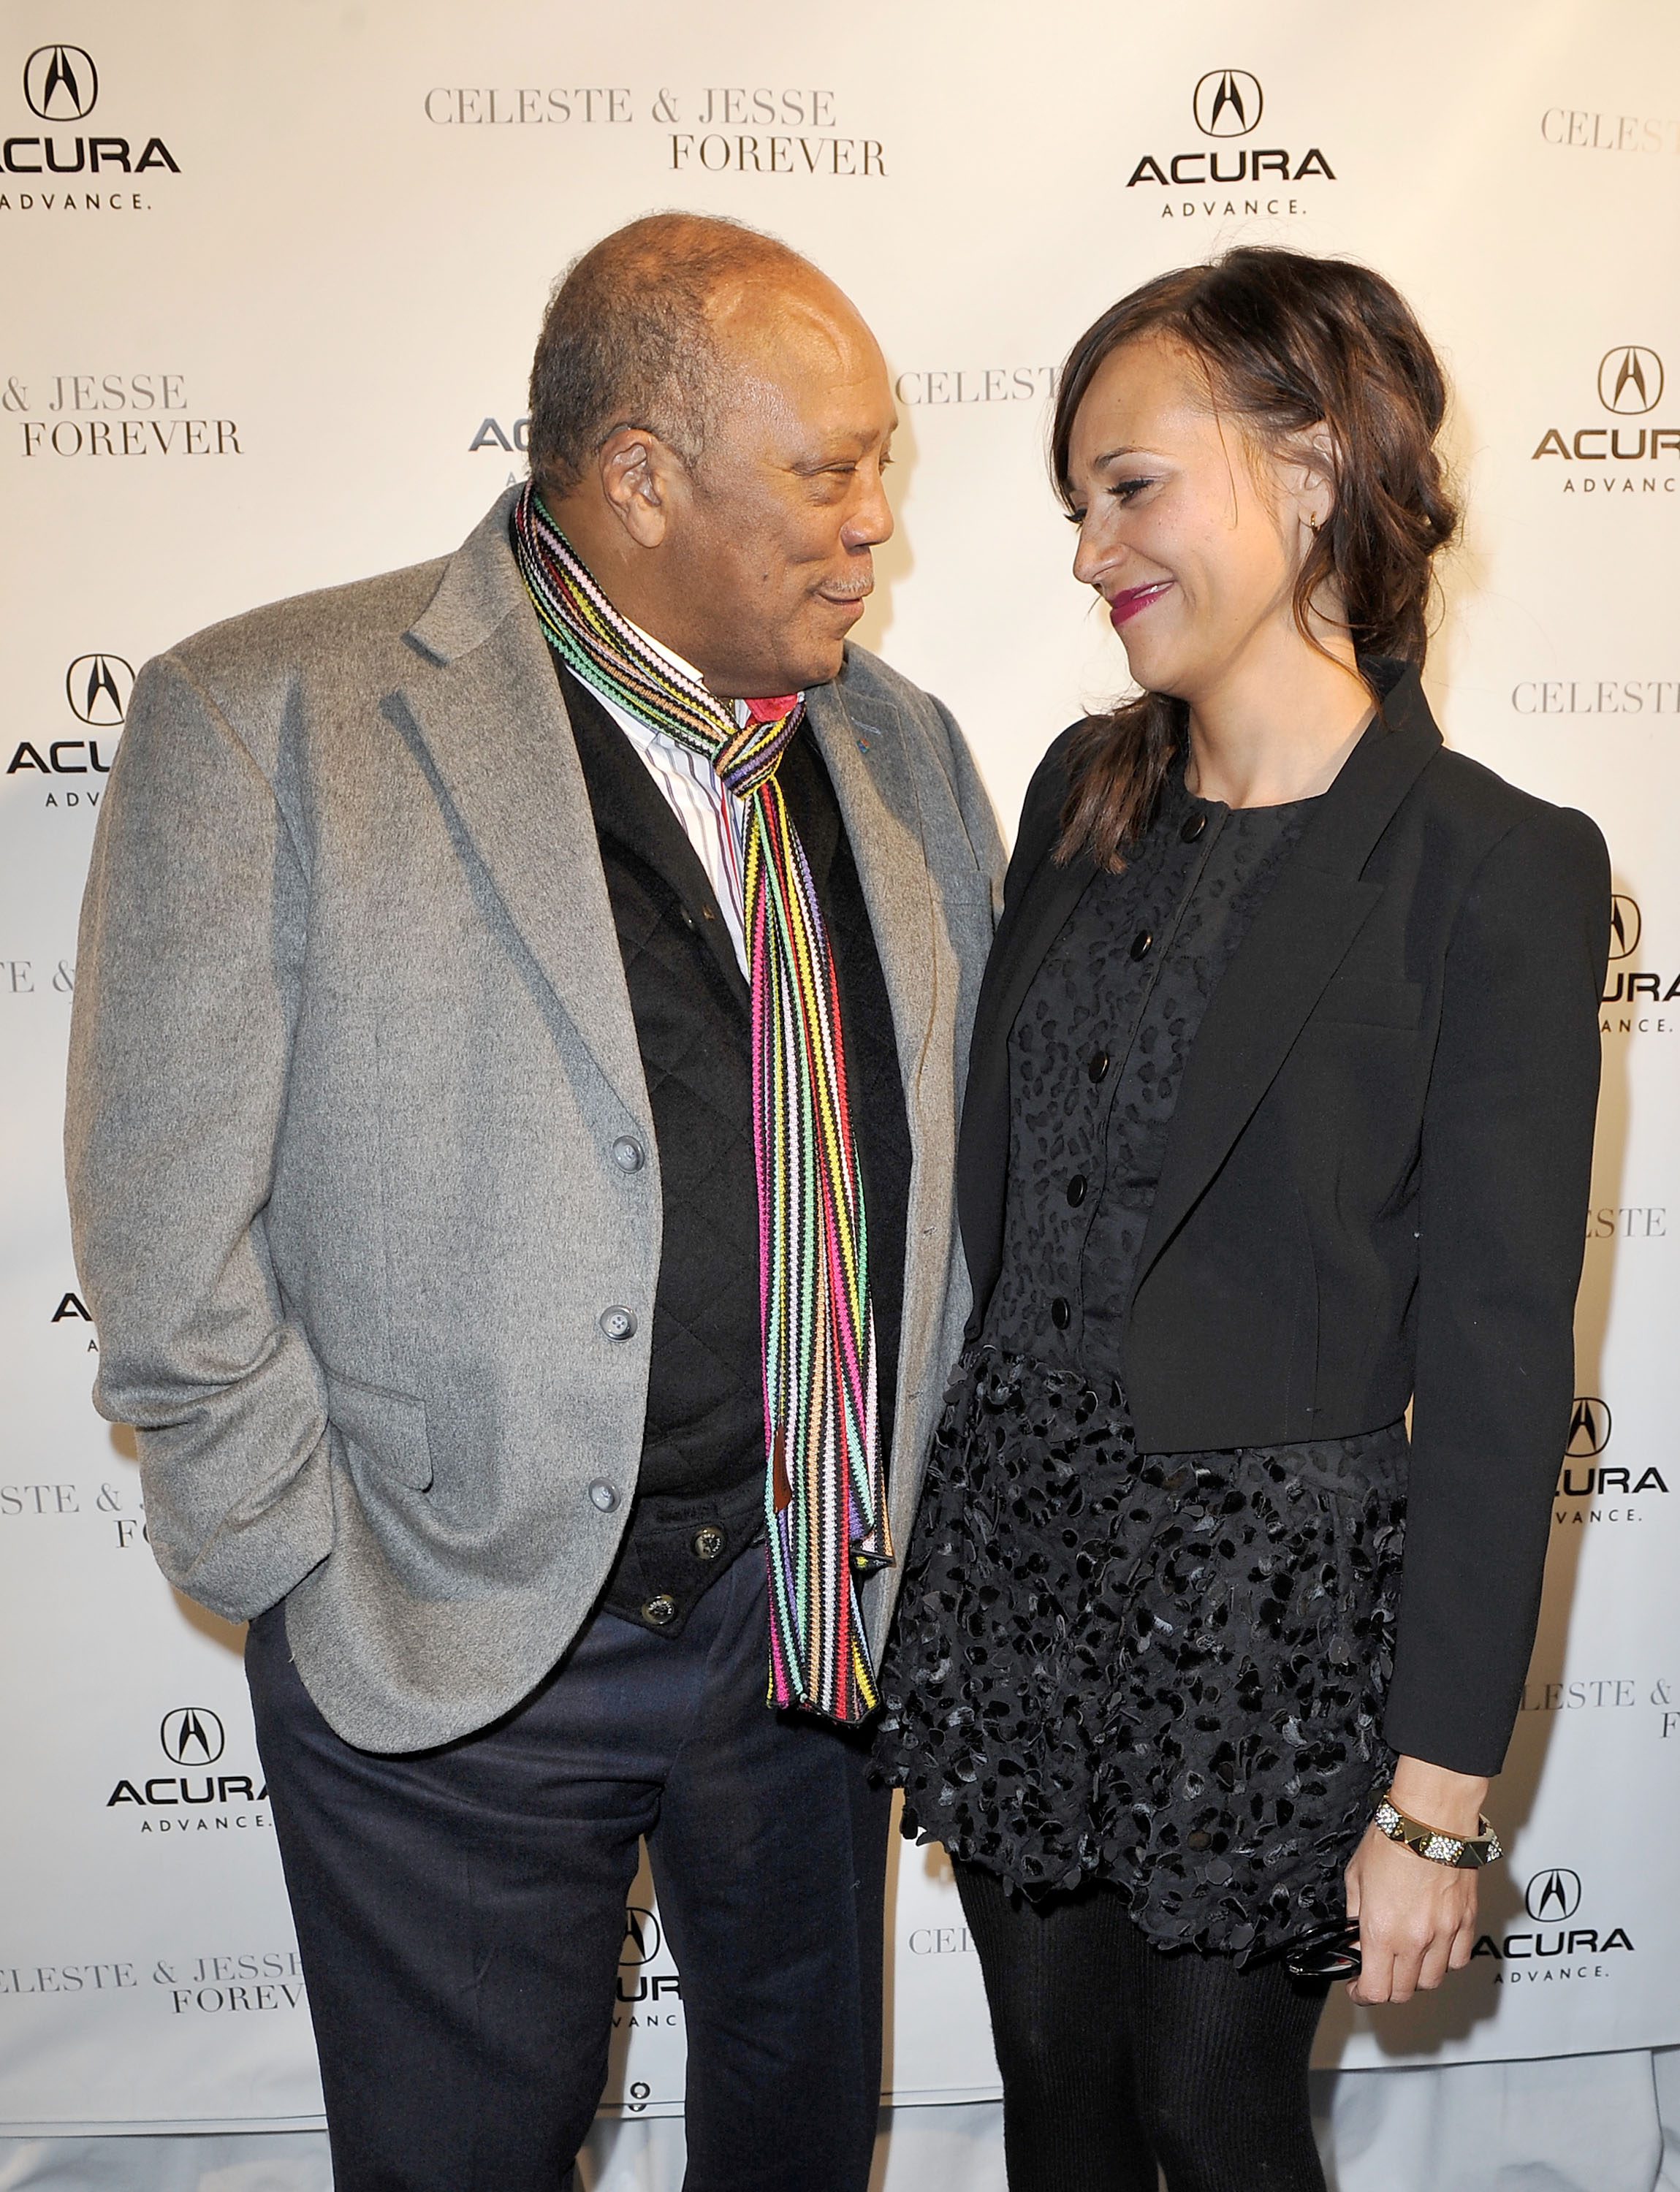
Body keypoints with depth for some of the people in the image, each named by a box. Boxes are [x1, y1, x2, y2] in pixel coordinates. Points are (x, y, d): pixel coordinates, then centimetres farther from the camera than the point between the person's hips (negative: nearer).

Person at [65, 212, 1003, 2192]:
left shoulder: (900, 748, 3)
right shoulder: (267, 721, -14)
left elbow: (977, 1154, 8)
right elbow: (167, 1229, -12)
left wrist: (931, 1539, 5)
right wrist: (315, 1575, -9)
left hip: (815, 1613, 5)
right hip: (455, 1653, -4)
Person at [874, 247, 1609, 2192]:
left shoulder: (1499, 875, -13)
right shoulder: (1085, 792, 4)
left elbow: (1497, 1366, -13)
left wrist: (1439, 1796, -11)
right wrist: (942, 1504, 10)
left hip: (1267, 1597, -5)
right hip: (1011, 1550, 5)